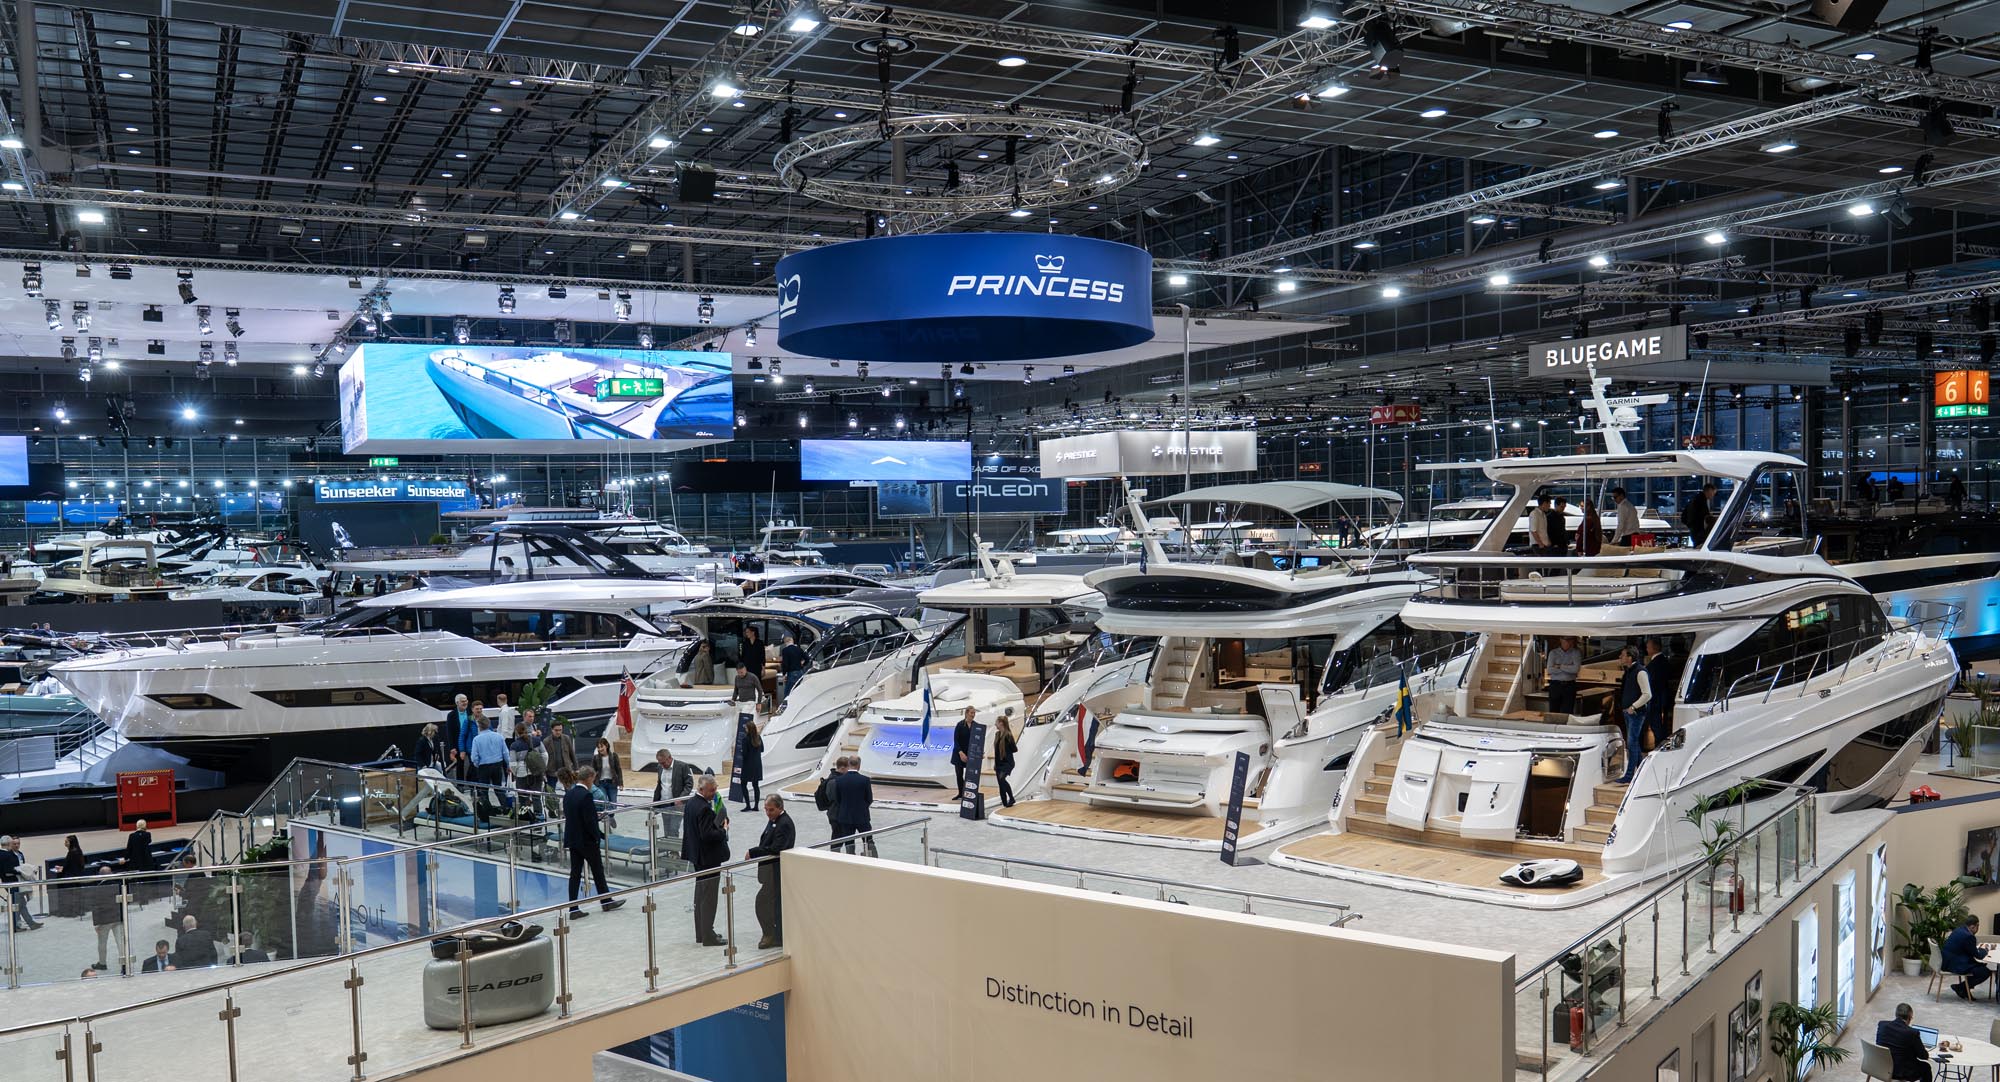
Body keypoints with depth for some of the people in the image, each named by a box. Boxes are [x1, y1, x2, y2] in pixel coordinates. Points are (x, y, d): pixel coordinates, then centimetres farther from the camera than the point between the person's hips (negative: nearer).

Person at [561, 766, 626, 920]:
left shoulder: (568, 793, 4)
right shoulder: (586, 795, -20)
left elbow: (567, 815, 12)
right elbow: (590, 821, -21)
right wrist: (598, 835, -6)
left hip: (572, 839, 7)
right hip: (587, 840, -7)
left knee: (575, 873, 8)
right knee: (597, 871, 9)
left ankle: (573, 909, 6)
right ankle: (606, 901, 23)